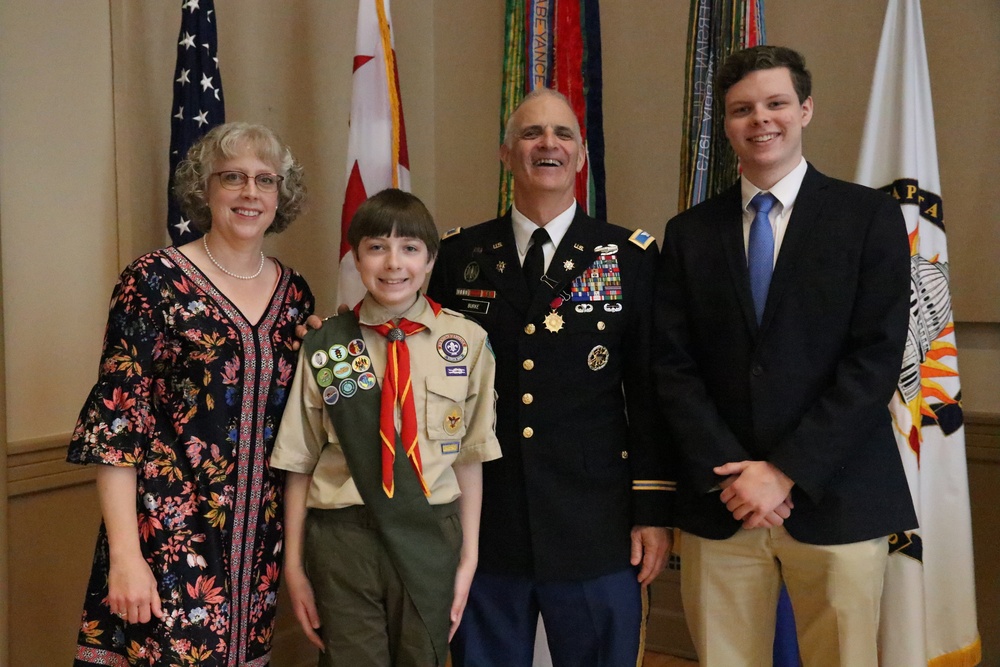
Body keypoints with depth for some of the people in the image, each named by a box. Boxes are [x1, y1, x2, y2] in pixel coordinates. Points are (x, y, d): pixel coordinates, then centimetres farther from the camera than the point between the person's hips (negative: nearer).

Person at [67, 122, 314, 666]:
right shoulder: (154, 281, -8)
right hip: (169, 538, -5)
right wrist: (124, 554, -16)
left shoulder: (294, 293, 7)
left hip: (260, 539, 5)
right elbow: (116, 422, -11)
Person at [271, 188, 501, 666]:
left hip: (430, 538, 1)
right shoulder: (325, 346, -2)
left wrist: (469, 557, 4)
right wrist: (294, 565, 3)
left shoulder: (466, 342, -2)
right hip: (343, 538, 0)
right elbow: (300, 463, 2)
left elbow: (469, 457, 2)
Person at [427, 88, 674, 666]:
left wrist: (654, 511, -2)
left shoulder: (630, 257, 1)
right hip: (482, 528, 1)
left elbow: (651, 393, 0)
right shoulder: (460, 257, 4)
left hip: (596, 531, -1)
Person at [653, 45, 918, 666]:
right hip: (719, 502, 2)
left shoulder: (871, 217, 0)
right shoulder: (690, 233, 7)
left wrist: (785, 472, -12)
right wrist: (729, 474, -9)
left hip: (835, 500, -1)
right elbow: (674, 366, 3)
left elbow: (876, 358, -7)